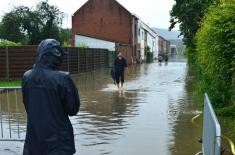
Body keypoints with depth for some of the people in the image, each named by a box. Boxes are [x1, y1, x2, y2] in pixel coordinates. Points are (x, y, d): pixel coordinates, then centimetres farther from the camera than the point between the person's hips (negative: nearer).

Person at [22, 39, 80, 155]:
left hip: (33, 137, 4)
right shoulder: (62, 78, -19)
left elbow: (27, 104, 9)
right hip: (58, 139, -4)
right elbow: (73, 109, -9)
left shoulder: (26, 77, -5)